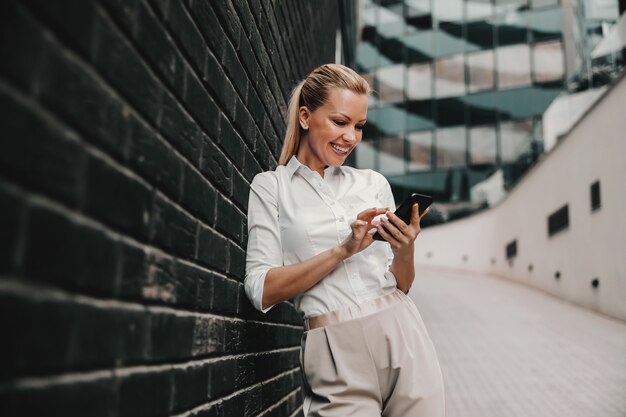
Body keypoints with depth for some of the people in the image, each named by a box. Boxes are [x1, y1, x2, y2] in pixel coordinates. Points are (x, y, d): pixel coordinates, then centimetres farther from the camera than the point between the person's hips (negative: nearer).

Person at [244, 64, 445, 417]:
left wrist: (405, 249, -11)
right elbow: (262, 291, -8)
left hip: (401, 337, 3)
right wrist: (343, 250, -15)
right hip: (336, 352, -3)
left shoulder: (373, 183, 11)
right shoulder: (270, 186, 3)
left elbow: (402, 286, 10)